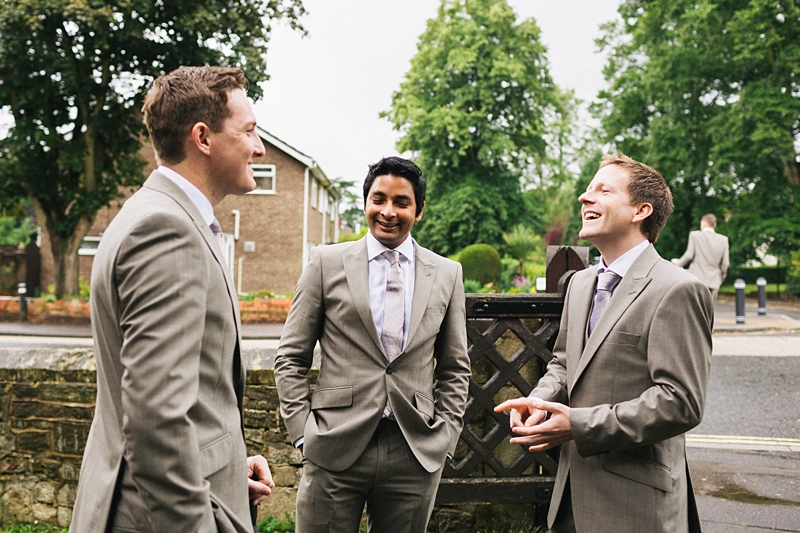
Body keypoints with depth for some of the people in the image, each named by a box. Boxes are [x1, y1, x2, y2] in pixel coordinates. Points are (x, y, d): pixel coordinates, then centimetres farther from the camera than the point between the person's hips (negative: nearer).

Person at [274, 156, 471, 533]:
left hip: (416, 455, 2)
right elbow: (291, 359, 4)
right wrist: (302, 432, -3)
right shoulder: (327, 263, 3)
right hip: (335, 450, -1)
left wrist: (445, 435, 5)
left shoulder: (447, 275, 8)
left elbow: (454, 368, 13)